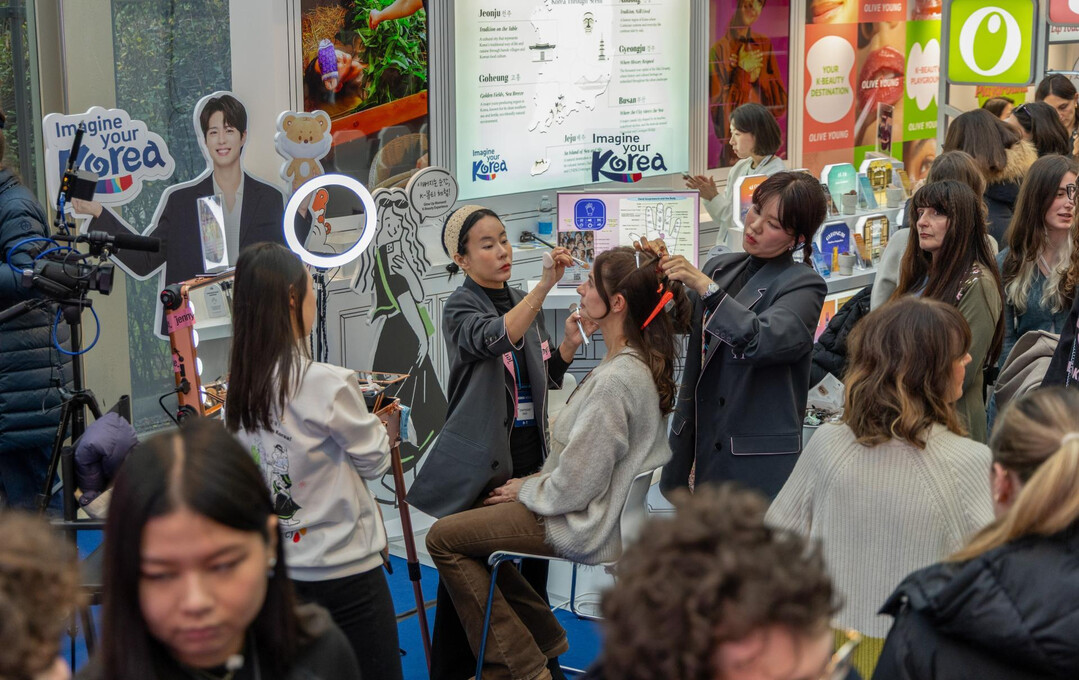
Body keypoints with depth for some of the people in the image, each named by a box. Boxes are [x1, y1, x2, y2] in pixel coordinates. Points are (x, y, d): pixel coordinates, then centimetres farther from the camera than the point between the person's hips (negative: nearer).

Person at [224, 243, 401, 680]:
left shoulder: (239, 389, 1)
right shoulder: (327, 383, -18)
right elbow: (375, 462, -5)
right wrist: (372, 420, 14)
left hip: (277, 570, 6)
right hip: (344, 569, -6)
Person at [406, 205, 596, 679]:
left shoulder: (524, 302, 11)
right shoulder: (460, 307, -7)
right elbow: (497, 339, -30)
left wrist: (569, 344, -1)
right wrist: (545, 285, -39)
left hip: (529, 452, 6)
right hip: (481, 460, -6)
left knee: (532, 563, 9)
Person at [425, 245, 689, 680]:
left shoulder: (616, 379, -29)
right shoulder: (641, 362, 2)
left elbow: (575, 486, -25)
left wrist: (526, 490, -7)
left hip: (583, 526, -10)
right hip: (605, 509, 10)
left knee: (443, 538, -2)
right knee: (474, 516, 20)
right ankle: (542, 643, 25)